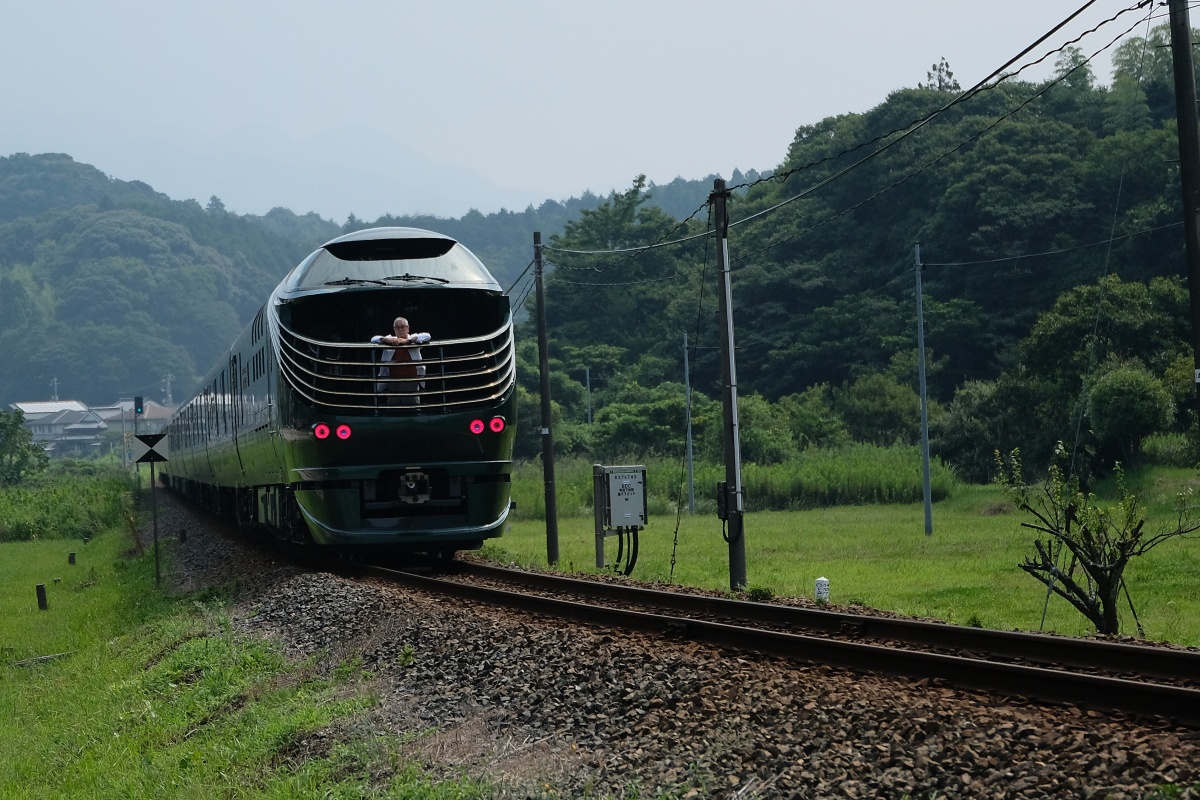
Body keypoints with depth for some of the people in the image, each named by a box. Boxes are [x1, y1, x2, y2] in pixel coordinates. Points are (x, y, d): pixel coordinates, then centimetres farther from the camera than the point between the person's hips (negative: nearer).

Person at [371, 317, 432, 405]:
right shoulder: (390, 341, 10)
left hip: (411, 380, -2)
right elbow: (373, 339, 5)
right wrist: (386, 339, -16)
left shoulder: (413, 339, 5)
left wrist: (407, 340, -17)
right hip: (393, 382, 2)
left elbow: (427, 336, -9)